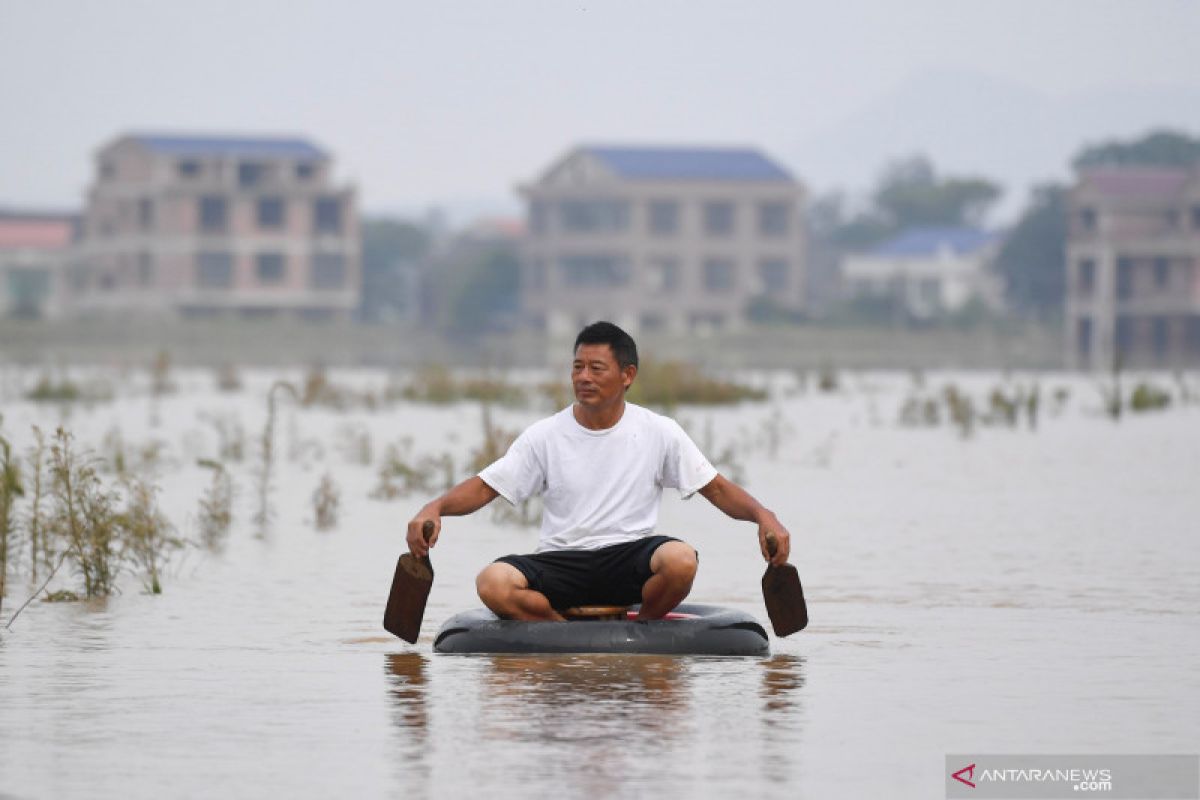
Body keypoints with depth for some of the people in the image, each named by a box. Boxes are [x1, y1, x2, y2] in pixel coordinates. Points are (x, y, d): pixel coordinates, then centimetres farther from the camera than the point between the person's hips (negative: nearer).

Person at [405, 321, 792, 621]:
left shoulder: (659, 433, 3)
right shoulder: (545, 436, 4)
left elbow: (716, 488, 5)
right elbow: (484, 488, 2)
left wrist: (763, 515, -13)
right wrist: (434, 508, -17)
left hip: (629, 559, 0)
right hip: (561, 560, 0)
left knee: (681, 560, -34)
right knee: (492, 583, -29)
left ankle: (641, 625, -5)